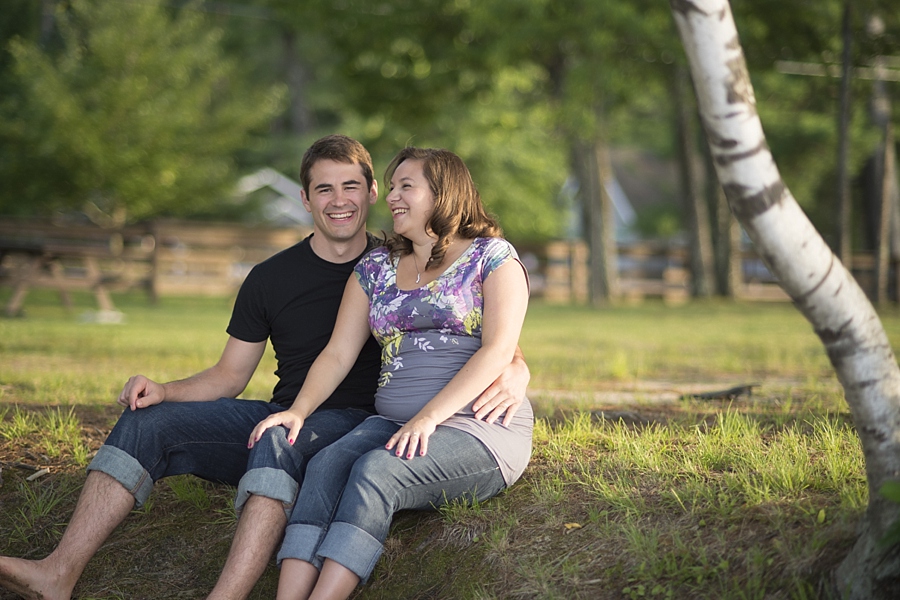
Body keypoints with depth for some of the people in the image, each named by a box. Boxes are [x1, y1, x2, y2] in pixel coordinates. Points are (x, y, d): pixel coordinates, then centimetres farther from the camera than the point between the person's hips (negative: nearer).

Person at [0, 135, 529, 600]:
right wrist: (163, 391, -5)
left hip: (355, 424, -4)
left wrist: (511, 376, -24)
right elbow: (229, 376, 15)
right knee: (148, 422, -14)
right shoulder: (271, 278, 12)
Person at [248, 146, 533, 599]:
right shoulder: (375, 268, 19)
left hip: (483, 429, -4)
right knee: (325, 465, -27)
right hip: (392, 425, 5)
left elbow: (498, 350, -9)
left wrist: (427, 418, -20)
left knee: (375, 470, -32)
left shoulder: (492, 257, 3)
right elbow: (338, 354, 13)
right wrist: (298, 411, -7)